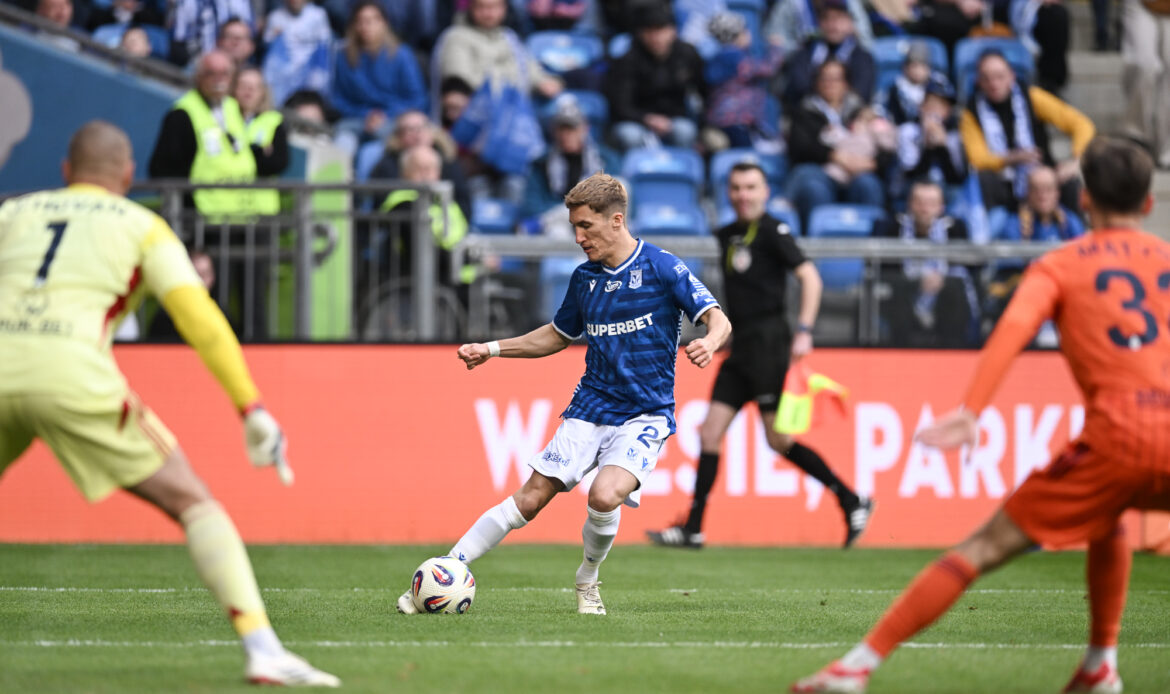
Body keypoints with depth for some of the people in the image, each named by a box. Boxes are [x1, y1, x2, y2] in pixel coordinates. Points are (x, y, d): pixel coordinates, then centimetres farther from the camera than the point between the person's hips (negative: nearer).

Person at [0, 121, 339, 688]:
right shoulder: (142, 226, 19)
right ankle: (263, 650, -7)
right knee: (195, 506, 6)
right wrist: (252, 409, 9)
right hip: (72, 372, -2)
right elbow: (200, 319, 7)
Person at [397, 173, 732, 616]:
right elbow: (558, 335, 25)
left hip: (645, 415, -4)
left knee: (605, 495, -28)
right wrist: (491, 349, 16)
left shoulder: (662, 268, -8)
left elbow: (718, 320, -12)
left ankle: (587, 582, 0)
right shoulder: (584, 278, 9)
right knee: (532, 497, -7)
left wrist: (708, 342, -36)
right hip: (590, 409, 4)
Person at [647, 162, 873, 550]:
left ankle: (852, 502, 4)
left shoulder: (772, 231, -8)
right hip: (741, 345, 8)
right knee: (710, 432, 2)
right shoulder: (727, 236, 15)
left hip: (768, 340, -8)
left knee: (778, 438, -7)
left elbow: (809, 276, -12)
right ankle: (693, 529, 3)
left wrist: (804, 330, -20)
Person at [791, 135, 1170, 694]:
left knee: (984, 549, 2)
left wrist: (971, 411, -17)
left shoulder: (1059, 265, 10)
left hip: (1116, 438, -3)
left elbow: (1013, 328, -7)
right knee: (1108, 523, 36)